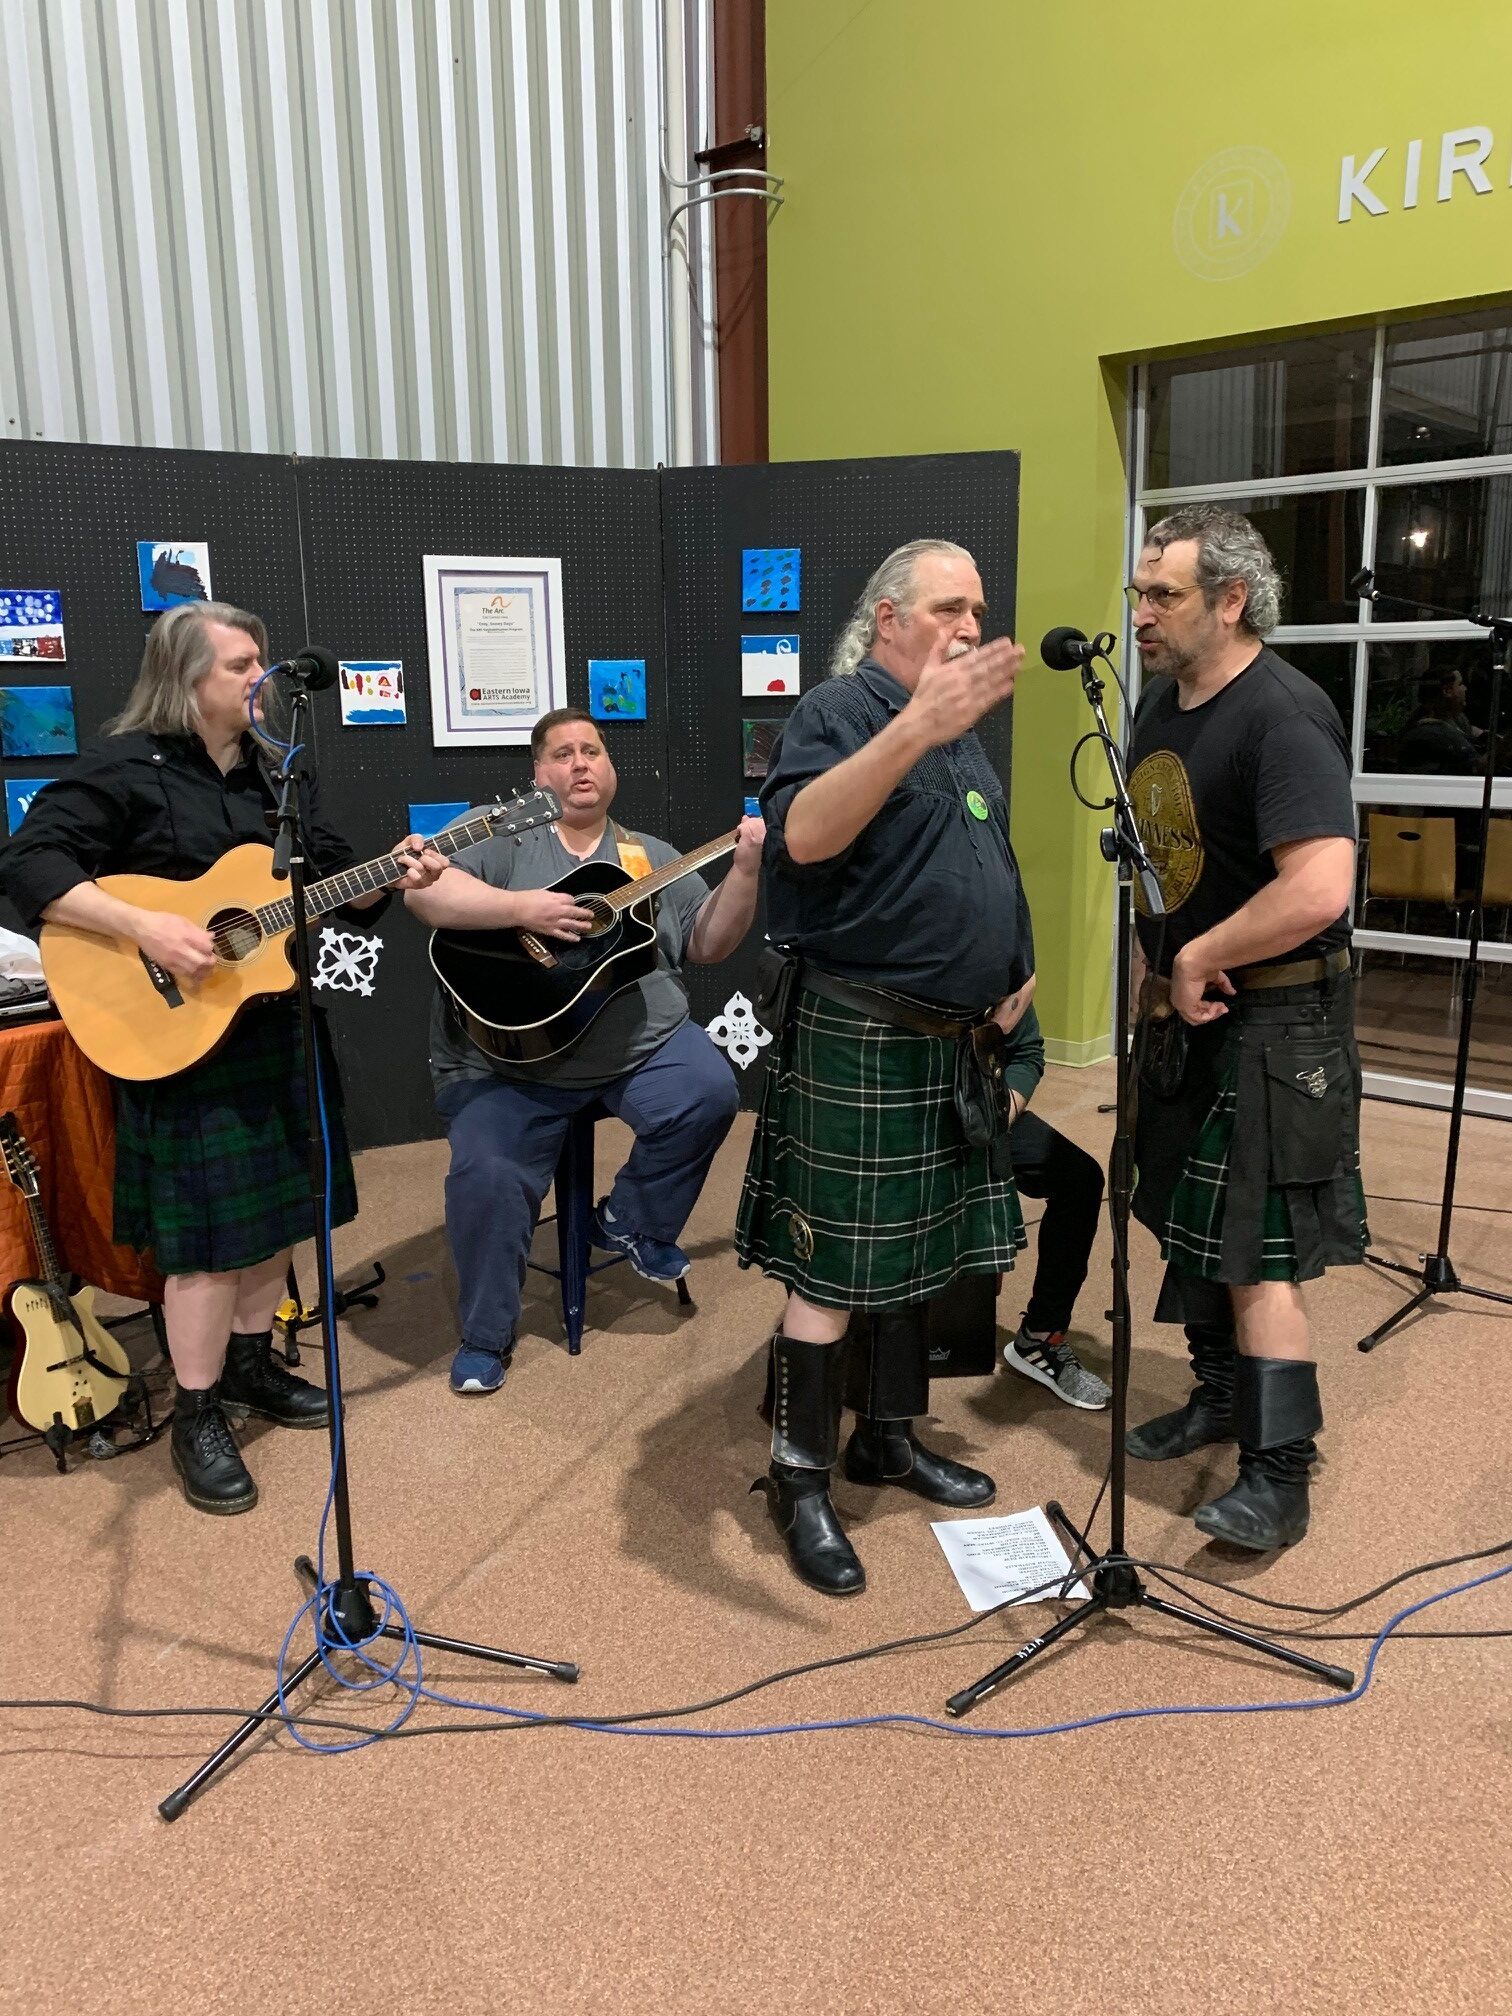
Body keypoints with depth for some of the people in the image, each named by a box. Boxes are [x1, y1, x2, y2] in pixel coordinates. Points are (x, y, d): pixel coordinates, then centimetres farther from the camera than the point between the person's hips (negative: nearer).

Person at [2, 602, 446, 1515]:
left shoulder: (280, 774, 11)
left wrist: (391, 873, -8)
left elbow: (331, 881, 13)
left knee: (278, 1202, 14)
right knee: (215, 1225, -6)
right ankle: (197, 1417, 10)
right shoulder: (125, 769, -10)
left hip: (280, 1024, 7)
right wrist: (146, 927, -27)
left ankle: (251, 1363, 34)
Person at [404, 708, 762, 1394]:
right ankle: (484, 1336, 7)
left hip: (641, 1041, 3)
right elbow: (424, 891, -13)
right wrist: (523, 906, -23)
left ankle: (629, 1221, 5)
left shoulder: (652, 856, 15)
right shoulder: (504, 842, 4)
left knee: (709, 1095, -22)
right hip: (512, 1059, -2)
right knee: (484, 1175, -18)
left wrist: (745, 871, -2)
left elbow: (708, 944, 11)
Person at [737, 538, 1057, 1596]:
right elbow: (805, 837, -31)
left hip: (952, 1041, 9)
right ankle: (800, 1479, 11)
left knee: (914, 1252, 17)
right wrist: (916, 725, -41)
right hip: (860, 1040, -9)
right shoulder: (841, 709, -10)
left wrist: (1013, 981, 16)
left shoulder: (962, 732, 18)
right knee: (834, 1269, -3)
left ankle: (889, 1436, 32)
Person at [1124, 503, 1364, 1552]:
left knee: (1257, 1251, -4)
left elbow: (1318, 889, -31)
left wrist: (1197, 960, -19)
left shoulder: (1283, 715, -20)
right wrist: (1158, 977, 9)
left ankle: (1279, 1480, 8)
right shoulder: (1161, 699, 7)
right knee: (1195, 1222, 18)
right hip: (1187, 1008, 9)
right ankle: (1221, 1397, 37)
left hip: (1272, 1023, -8)